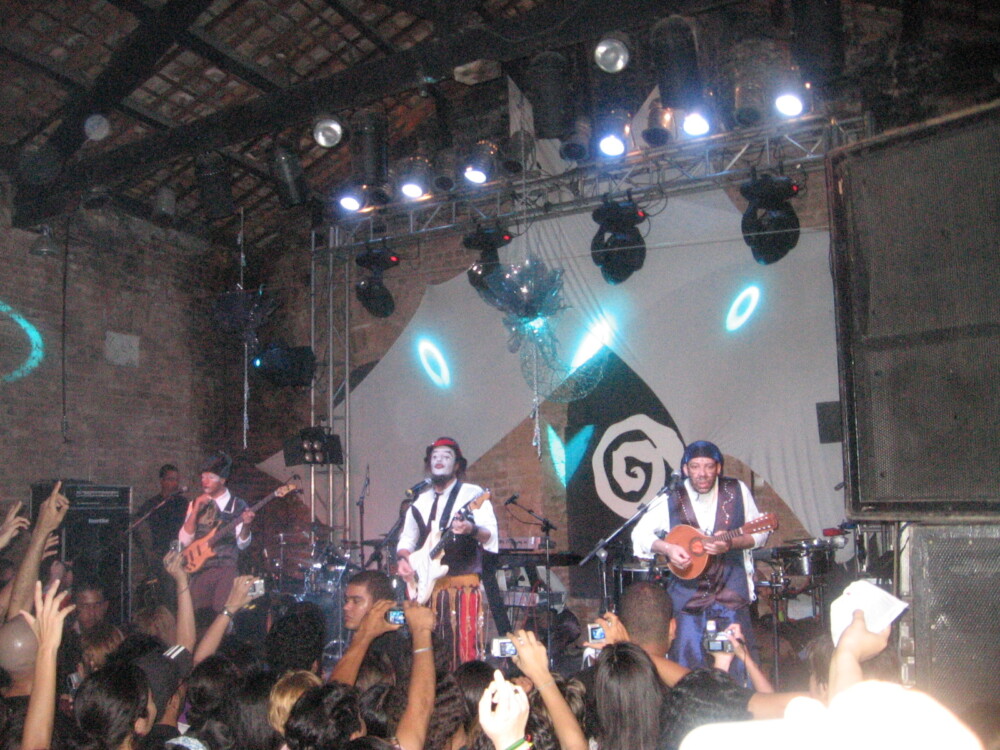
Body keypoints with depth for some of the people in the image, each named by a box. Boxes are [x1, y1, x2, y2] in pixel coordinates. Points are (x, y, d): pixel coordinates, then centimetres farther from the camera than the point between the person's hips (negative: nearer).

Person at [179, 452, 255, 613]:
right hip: (199, 569, 3)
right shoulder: (195, 504, 10)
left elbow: (242, 544, -4)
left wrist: (246, 525, -24)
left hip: (226, 569, -3)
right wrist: (196, 510, -8)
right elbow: (184, 540, 2)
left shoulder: (237, 506, 0)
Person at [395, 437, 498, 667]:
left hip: (463, 585, -5)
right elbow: (407, 539, 21)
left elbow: (491, 536, -11)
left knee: (465, 652, -8)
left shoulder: (473, 495, -1)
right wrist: (403, 558, 1)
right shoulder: (420, 501, 15)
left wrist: (471, 530, -31)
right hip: (426, 586, 5)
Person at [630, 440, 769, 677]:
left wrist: (730, 544, -15)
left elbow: (759, 533, 3)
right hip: (687, 592, 0)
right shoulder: (671, 499, -3)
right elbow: (640, 533, 2)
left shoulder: (736, 491, -2)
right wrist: (667, 548, -15)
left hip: (731, 589, 0)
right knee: (687, 663, 1)